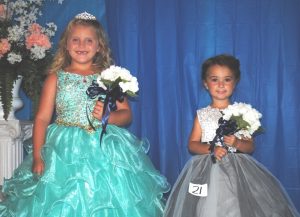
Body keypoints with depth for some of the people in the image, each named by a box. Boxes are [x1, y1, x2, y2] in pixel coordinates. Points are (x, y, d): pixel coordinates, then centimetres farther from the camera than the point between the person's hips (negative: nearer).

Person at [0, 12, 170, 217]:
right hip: (63, 151, 0)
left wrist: (108, 117, -14)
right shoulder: (56, 78, 6)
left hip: (105, 152, 1)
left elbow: (126, 114, 7)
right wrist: (37, 157, -7)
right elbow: (42, 118, 1)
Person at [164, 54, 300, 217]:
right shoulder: (202, 115, 4)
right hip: (207, 170, 0)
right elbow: (192, 144, 3)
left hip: (236, 169, 0)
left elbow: (250, 146, 4)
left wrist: (237, 143, -17)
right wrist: (211, 149, -14)